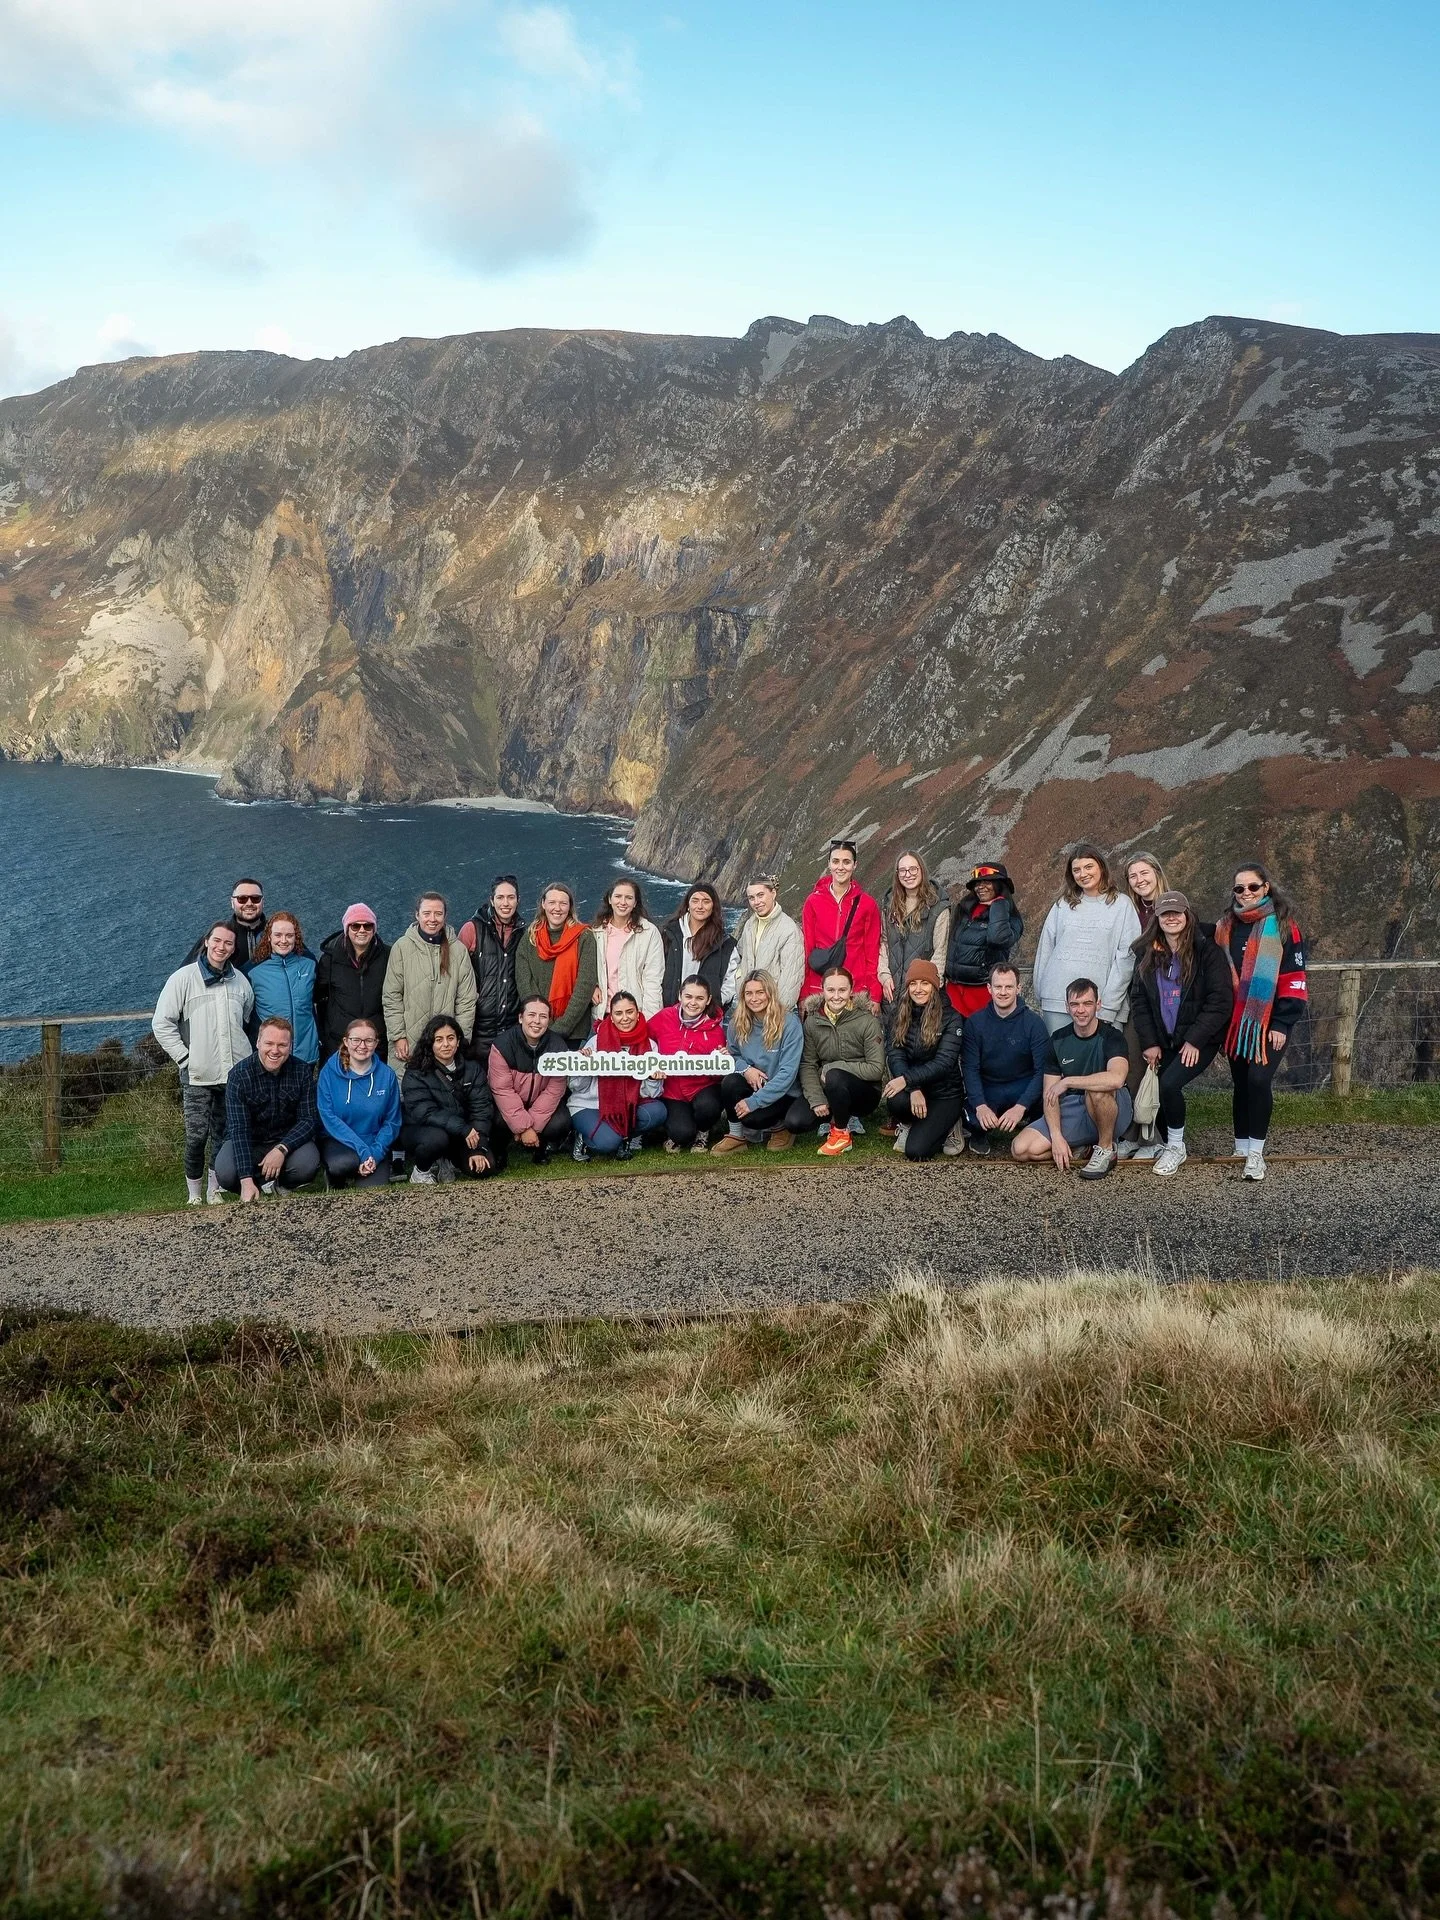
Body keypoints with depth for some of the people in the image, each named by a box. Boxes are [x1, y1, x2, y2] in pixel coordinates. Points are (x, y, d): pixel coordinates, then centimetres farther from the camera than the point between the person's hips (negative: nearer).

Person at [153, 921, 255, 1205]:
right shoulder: (184, 978, -2)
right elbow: (162, 1023, -2)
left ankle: (215, 1189, 19)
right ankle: (194, 1194, 8)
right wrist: (184, 1057, -7)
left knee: (225, 1134, 8)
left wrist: (248, 1058, 11)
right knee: (196, 1136, -5)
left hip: (235, 1074, 4)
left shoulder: (240, 981, 11)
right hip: (197, 1075, -4)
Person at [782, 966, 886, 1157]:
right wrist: (817, 1100, -20)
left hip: (864, 1093, -3)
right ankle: (838, 1118, 6)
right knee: (794, 1122, -22)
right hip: (826, 1090, 3)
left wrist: (833, 1067, -19)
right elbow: (807, 1065, -5)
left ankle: (841, 1132, -12)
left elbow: (876, 1069, -17)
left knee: (834, 1076, -36)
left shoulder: (867, 1021, -12)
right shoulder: (812, 1021, -2)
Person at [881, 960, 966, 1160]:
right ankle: (907, 1126, 2)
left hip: (945, 1094, -3)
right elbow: (895, 1056, -8)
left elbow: (944, 1063, -17)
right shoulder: (901, 1016, 4)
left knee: (916, 1151, -23)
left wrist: (907, 1079, -27)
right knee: (895, 1100, -35)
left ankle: (943, 1125, 11)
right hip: (912, 1087, 3)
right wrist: (914, 1089, -25)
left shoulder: (951, 1018, -8)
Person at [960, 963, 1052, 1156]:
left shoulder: (1034, 1023, -8)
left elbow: (1042, 1071, -14)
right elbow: (969, 1068, -8)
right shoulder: (975, 1022, -3)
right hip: (987, 1089, 1)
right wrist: (980, 1105, -25)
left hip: (1023, 1087, -1)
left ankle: (1027, 1121, 1)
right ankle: (980, 1133, 8)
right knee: (975, 1119, -32)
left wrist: (1021, 1107, -28)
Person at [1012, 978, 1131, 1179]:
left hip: (1112, 1113, -5)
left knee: (1097, 1090, -40)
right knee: (1021, 1149, -14)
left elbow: (1116, 1078, -36)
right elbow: (1049, 1094, -2)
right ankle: (1081, 1148, 5)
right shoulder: (1058, 1039, 0)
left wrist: (1067, 1082, -28)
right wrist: (1056, 1136, -16)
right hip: (1071, 1112, 5)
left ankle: (1106, 1149, -15)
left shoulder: (1111, 1036, -14)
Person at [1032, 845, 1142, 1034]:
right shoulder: (1063, 905, 15)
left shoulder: (1122, 904, 5)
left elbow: (1126, 957, -1)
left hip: (1103, 1005, -3)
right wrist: (1041, 998, 5)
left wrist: (1108, 1006, -9)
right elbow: (1044, 952, 14)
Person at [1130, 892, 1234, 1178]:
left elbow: (1221, 1001, -12)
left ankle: (1176, 1147, -3)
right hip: (1164, 1041, 5)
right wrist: (1149, 1042, -2)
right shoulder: (1149, 955, 7)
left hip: (1198, 1042, -5)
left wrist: (1195, 1040, -15)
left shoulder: (1206, 951, -8)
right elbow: (1138, 1000, 7)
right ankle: (1170, 1145, 22)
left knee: (1169, 1084, -23)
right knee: (1158, 1091, -3)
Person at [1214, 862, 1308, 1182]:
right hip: (1236, 1021, 5)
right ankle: (1241, 1150, 18)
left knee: (1258, 1080, -15)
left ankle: (1256, 1152, -5)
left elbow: (1294, 978, -8)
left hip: (1270, 1021, -4)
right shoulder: (1225, 927, 9)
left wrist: (1282, 1023, -13)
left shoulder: (1282, 925, -5)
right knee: (1240, 1084, 9)